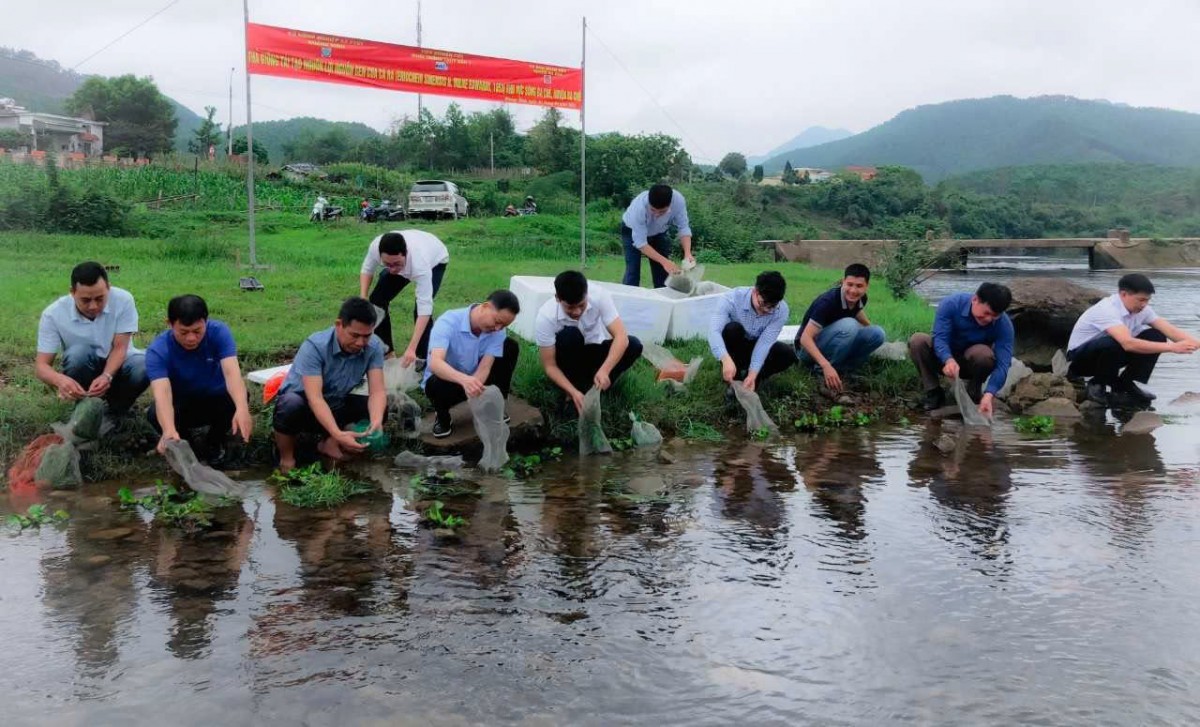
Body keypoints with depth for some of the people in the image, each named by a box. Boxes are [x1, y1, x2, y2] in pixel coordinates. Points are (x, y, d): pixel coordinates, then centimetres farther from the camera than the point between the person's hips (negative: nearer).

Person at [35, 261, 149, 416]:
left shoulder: (123, 300, -21)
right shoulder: (53, 314, -20)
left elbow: (120, 348, -21)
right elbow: (41, 365, -20)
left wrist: (106, 376, -41)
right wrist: (60, 380, -44)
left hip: (118, 365, 0)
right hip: (83, 370, 0)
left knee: (144, 367, -33)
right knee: (78, 352, -34)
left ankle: (117, 412, -3)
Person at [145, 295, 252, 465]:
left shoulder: (219, 332, -24)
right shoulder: (158, 350, -27)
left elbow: (231, 372, -39)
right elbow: (162, 393, -42)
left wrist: (242, 409, -59)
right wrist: (169, 430, -63)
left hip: (216, 400, 1)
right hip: (181, 403, -1)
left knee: (235, 398, -33)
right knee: (155, 415, -34)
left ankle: (214, 442, -2)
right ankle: (180, 444, 1)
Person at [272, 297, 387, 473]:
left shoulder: (374, 347, -18)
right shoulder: (314, 347, -31)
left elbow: (377, 391, -23)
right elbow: (315, 398, -38)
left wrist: (376, 422, -45)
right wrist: (338, 434, -52)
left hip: (336, 405, 5)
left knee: (379, 408, -17)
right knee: (291, 405, -38)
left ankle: (329, 442, 1)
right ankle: (286, 459, -10)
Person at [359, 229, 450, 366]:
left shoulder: (420, 264, -48)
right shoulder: (375, 247, -37)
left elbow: (424, 308, -47)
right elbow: (367, 270, -13)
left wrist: (411, 349, -51)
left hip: (435, 261, -5)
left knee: (419, 309, -23)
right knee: (377, 299, -4)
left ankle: (422, 356, -3)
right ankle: (384, 350, 14)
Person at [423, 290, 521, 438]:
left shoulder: (497, 330, -17)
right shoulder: (448, 322, -31)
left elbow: (485, 367, -23)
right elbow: (435, 363, -46)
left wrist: (475, 384, -46)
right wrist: (464, 379, -64)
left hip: (476, 380, 4)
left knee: (510, 347, -11)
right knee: (436, 384, -40)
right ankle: (442, 416, -5)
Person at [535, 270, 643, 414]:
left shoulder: (599, 295, -28)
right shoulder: (546, 317, -31)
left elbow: (621, 336, -33)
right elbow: (550, 366, -25)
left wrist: (604, 370, -47)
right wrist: (574, 392, -39)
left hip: (594, 351, 2)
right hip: (569, 358, -2)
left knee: (634, 345, -24)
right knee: (570, 334, -35)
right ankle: (575, 391, -18)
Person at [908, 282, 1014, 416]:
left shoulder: (1004, 325, -23)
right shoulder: (951, 304, -25)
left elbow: (1003, 364, -31)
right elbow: (940, 338, -32)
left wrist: (989, 395, -47)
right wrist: (949, 360, -55)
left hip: (970, 364, 0)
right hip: (944, 358, 0)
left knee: (983, 354, -35)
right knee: (917, 341, -29)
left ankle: (974, 394, -6)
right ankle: (933, 393, -13)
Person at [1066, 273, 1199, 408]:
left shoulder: (1141, 309, -6)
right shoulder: (1108, 310, -32)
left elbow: (1169, 330, -14)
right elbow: (1128, 343, -46)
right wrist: (1172, 347, -46)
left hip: (1108, 353, 8)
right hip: (1080, 357, -8)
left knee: (1156, 337, -9)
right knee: (1116, 344, -39)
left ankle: (1125, 384, 1)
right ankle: (1097, 384, -12)